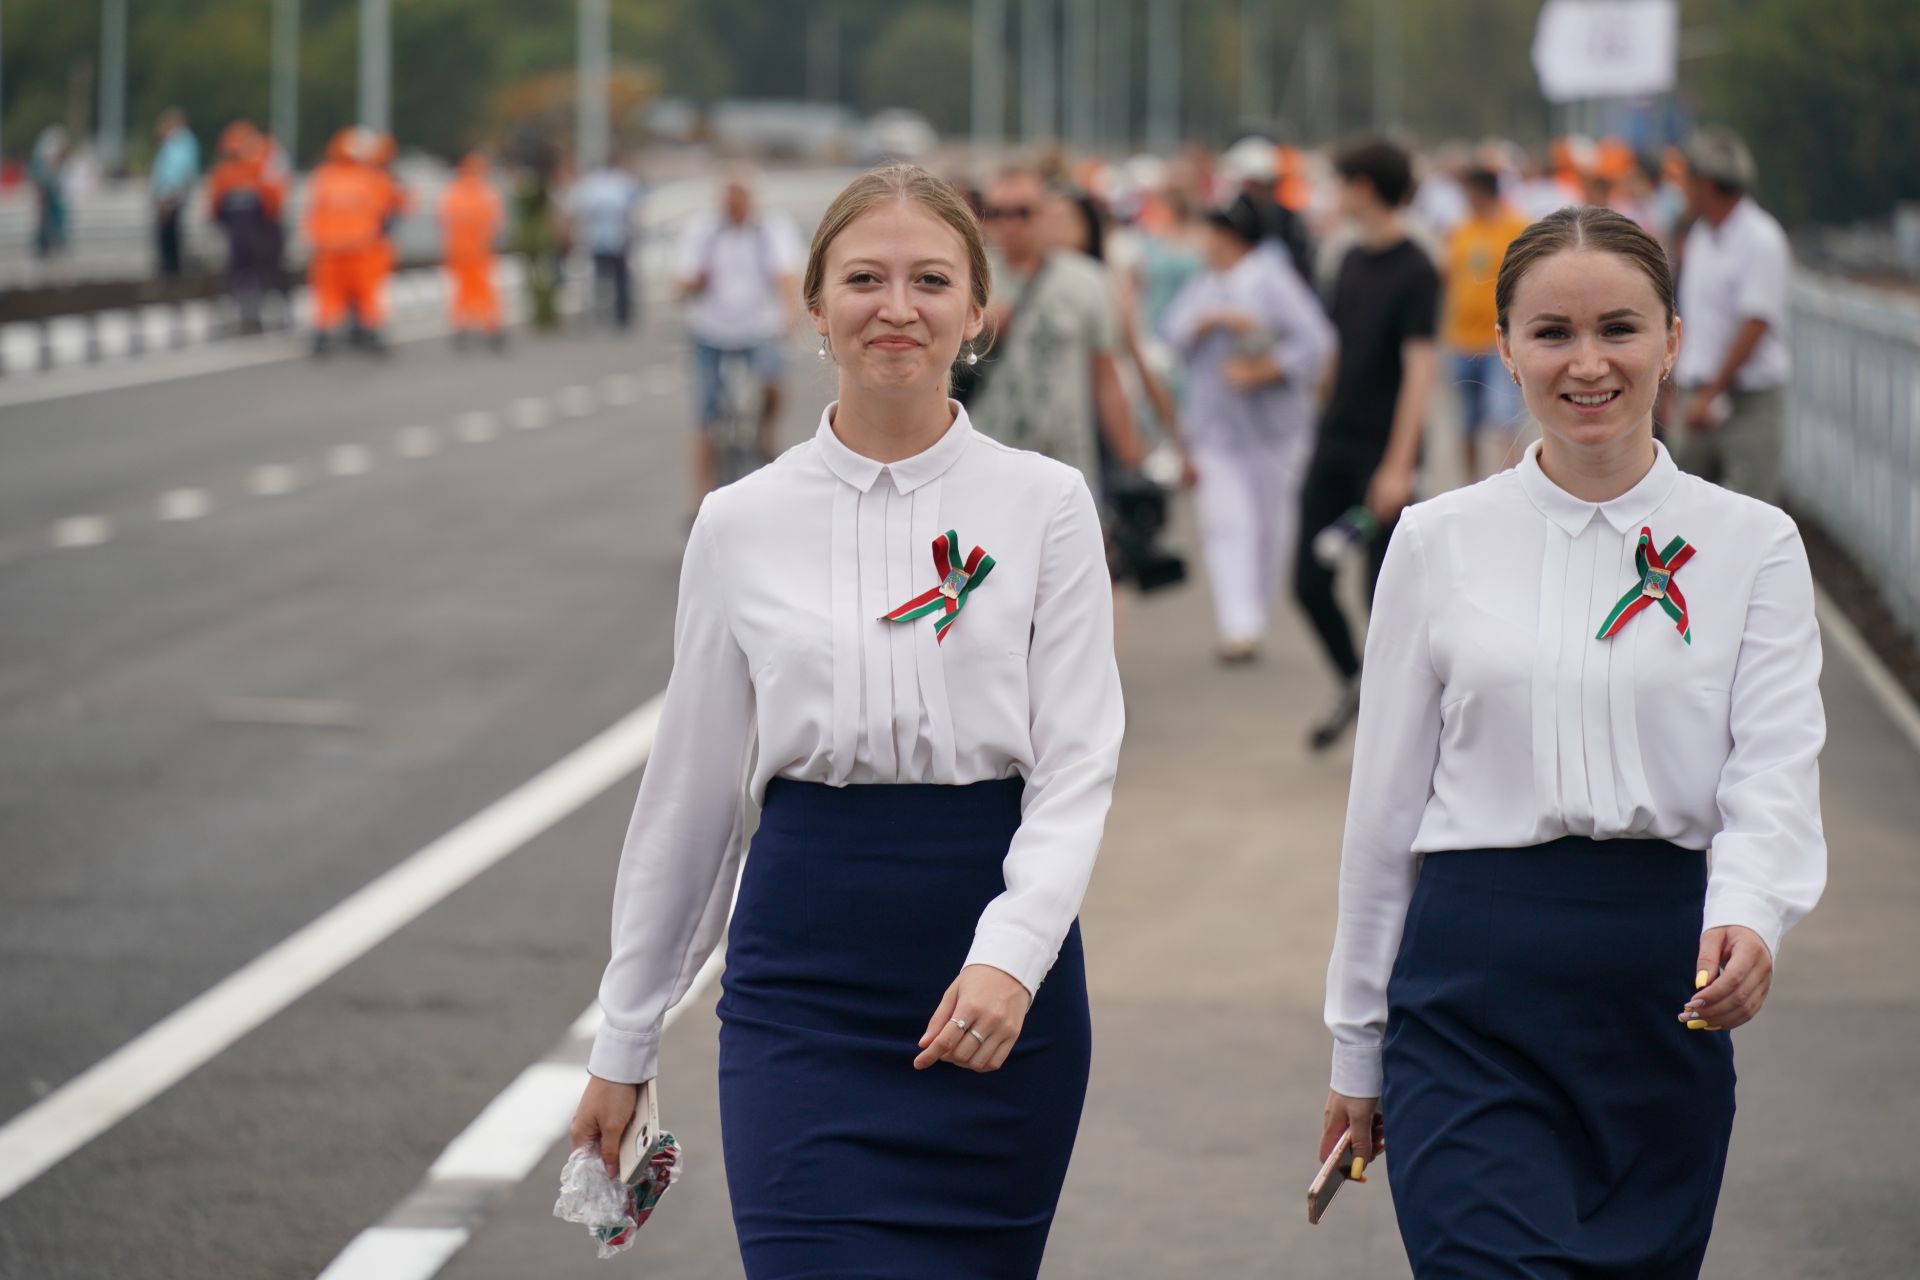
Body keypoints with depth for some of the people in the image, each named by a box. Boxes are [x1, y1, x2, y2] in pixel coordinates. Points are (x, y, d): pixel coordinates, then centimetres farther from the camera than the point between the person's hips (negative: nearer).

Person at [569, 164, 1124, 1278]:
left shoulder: (1046, 505, 1)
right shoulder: (742, 526, 4)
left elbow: (1078, 769, -5)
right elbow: (691, 790, 10)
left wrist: (1010, 956, -22)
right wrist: (625, 1040, 13)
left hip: (1001, 989, 0)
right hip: (805, 982, 0)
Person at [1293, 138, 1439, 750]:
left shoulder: (1415, 272, -13)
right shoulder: (1352, 259, 10)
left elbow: (1418, 369, -18)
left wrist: (1398, 465, -23)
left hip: (1381, 453, -7)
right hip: (1334, 442, 7)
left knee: (1384, 590, 0)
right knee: (1310, 582, 5)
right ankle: (1354, 684, 26)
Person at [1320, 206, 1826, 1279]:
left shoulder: (1751, 545, 4)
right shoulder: (1440, 542, 5)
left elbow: (1776, 777, -6)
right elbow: (1385, 806, 8)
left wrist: (1749, 920, -28)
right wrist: (1358, 1048, 10)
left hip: (1665, 991, 1)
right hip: (1475, 989, -1)